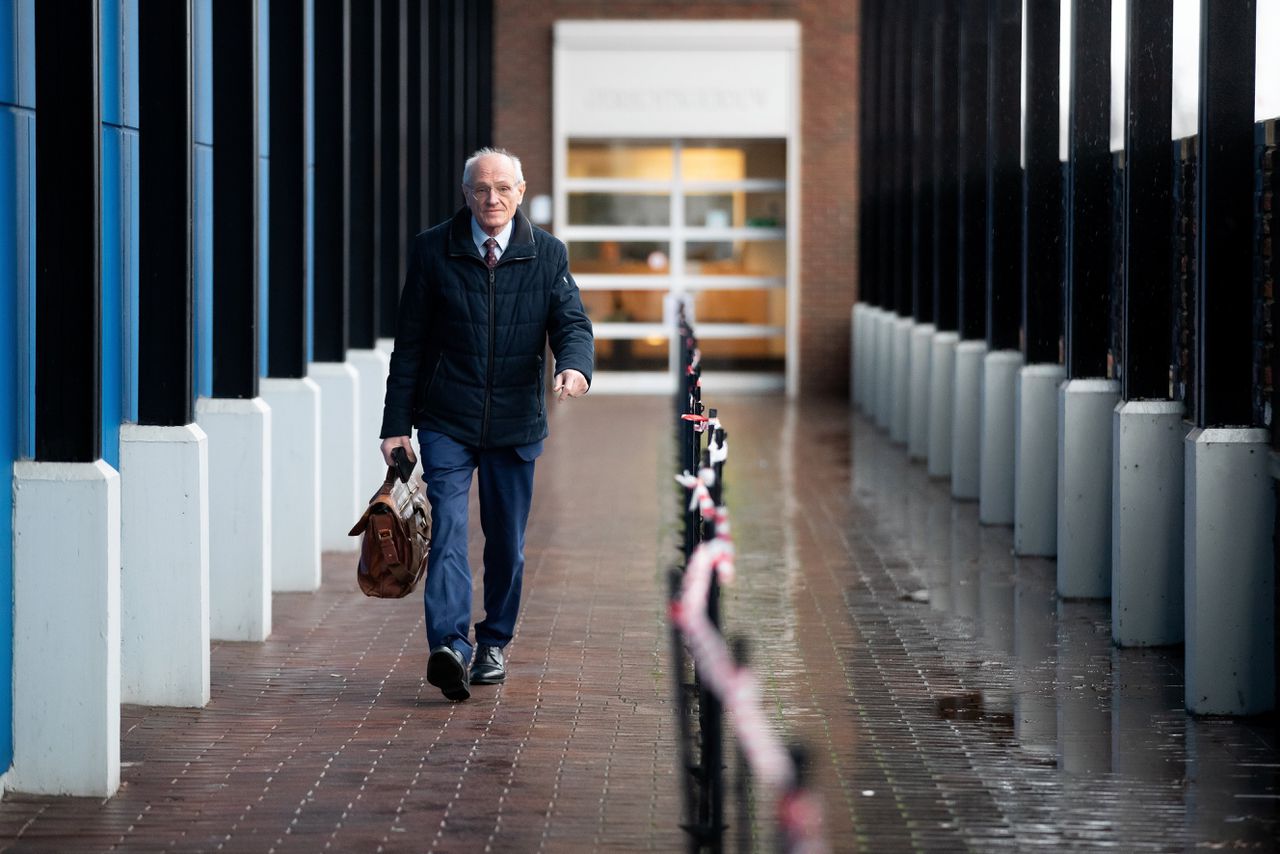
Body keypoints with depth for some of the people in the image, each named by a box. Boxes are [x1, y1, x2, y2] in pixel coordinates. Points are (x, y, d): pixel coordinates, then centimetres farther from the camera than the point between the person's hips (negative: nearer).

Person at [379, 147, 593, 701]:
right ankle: (449, 646, -26)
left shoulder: (547, 255, 3)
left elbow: (571, 323, -4)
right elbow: (409, 343, 2)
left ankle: (493, 643, 27)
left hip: (515, 423, 2)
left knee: (507, 542, 10)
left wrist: (575, 366, -29)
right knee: (449, 529, -16)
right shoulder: (432, 251, 0)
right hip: (446, 421, -2)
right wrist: (397, 424, -1)